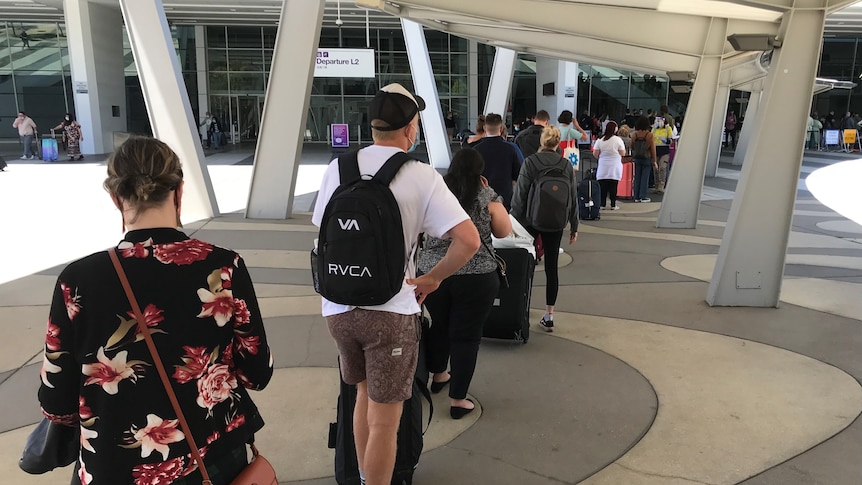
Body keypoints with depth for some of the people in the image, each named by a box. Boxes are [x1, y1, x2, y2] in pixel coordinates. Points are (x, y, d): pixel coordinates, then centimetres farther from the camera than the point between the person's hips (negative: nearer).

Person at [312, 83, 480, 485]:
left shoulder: (337, 168, 1)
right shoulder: (422, 177, -11)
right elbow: (468, 240, -17)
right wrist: (432, 278, -3)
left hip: (339, 306, 5)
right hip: (390, 309, -5)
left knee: (364, 394, 27)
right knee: (384, 420, 9)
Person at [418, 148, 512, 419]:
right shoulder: (486, 196, -4)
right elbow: (504, 231, 7)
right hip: (475, 277, -3)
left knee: (439, 326, 23)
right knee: (466, 335, 6)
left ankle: (438, 376, 44)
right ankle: (457, 400, 13)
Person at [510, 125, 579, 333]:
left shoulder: (530, 162, -8)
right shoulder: (566, 165, -1)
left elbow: (520, 193, -10)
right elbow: (573, 198, 4)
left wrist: (514, 220, -3)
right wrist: (574, 226, 12)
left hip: (530, 220, -2)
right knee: (551, 267, 6)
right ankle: (549, 316, 8)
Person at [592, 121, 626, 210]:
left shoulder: (600, 140, -1)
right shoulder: (618, 140, -7)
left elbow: (595, 154, -2)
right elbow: (623, 153, -4)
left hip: (603, 167, 2)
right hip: (614, 167, -2)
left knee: (603, 186, 4)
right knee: (613, 186, 2)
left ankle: (602, 204, 5)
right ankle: (613, 205, 4)